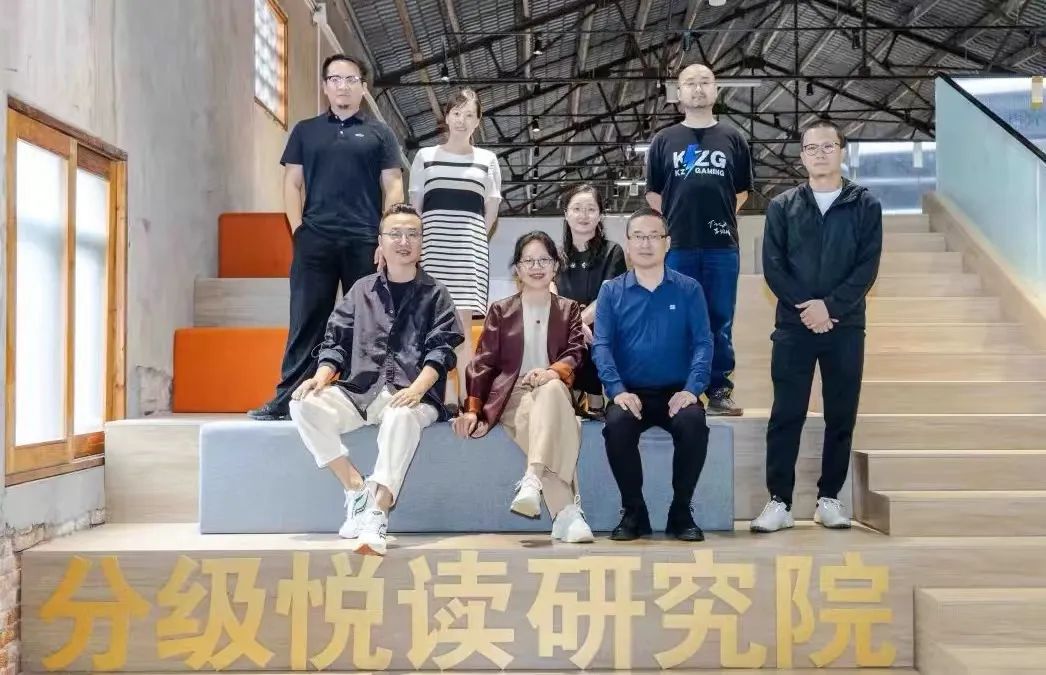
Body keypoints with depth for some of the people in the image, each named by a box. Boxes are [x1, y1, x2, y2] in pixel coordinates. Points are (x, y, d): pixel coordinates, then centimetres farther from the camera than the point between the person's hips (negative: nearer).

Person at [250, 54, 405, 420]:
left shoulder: (379, 134, 12)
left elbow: (393, 188, 6)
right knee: (306, 322, -1)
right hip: (314, 241, 1)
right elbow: (292, 184, 12)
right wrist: (298, 230, -2)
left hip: (366, 242, 0)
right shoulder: (306, 130, 15)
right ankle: (288, 398, 1)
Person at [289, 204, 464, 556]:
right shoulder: (361, 290, 20)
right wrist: (321, 377, -7)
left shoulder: (435, 294, 12)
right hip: (357, 391, 4)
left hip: (411, 396, -3)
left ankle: (376, 516, -40)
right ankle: (356, 487, -14)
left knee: (401, 417, -38)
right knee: (304, 406, -22)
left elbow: (441, 350, 0)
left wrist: (416, 388, -19)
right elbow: (336, 344, 14)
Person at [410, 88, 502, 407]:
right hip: (433, 241, 0)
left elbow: (491, 210, 15)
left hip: (471, 244, 0)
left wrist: (472, 237, 6)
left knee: (462, 323, -7)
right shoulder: (425, 156, 13)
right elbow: (414, 207, 13)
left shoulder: (488, 160, 15)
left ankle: (465, 397, -7)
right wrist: (416, 241, 3)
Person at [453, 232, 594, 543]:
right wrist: (472, 409, -4)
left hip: (553, 390, 1)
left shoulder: (569, 309, 19)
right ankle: (567, 513, -47)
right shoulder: (500, 311, 17)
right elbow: (483, 361, 9)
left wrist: (553, 371, -22)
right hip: (512, 393, -1)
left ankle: (532, 481, -55)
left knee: (551, 390, -40)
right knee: (544, 418, -37)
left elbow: (576, 353, 2)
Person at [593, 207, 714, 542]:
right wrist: (618, 391, -18)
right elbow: (601, 346, -2)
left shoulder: (688, 289, 6)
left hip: (677, 392, 0)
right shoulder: (611, 292, 6)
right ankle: (633, 512, -10)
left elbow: (703, 343, 0)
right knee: (616, 426, -31)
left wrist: (692, 390, -17)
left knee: (693, 424, -31)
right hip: (631, 393, 0)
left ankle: (681, 512, -10)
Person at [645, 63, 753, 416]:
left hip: (722, 247, 0)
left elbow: (742, 192, 14)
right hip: (677, 246, 0)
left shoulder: (732, 139, 8)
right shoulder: (664, 140, 7)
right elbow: (653, 193, 12)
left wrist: (718, 216, 10)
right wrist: (679, 217, 8)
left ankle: (720, 390, 12)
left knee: (720, 321, 4)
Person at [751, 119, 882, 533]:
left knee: (841, 417, 5)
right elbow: (772, 266, -1)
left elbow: (867, 268, -3)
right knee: (786, 416, -1)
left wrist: (830, 306, -15)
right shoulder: (782, 206, 6)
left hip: (845, 327, 1)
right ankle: (780, 502, 4)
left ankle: (829, 498, 16)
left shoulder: (865, 206, 5)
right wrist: (805, 307, -12)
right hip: (793, 325, 0)